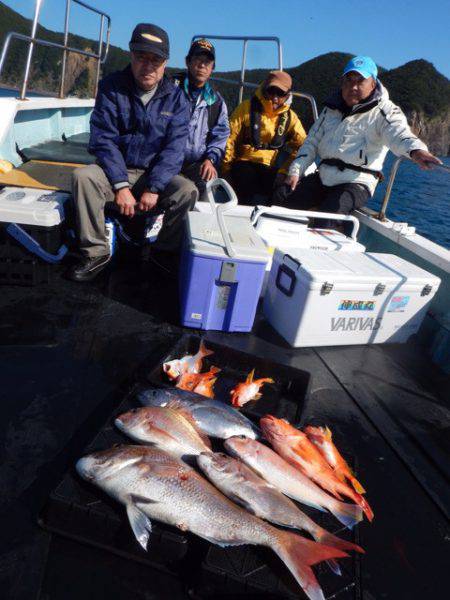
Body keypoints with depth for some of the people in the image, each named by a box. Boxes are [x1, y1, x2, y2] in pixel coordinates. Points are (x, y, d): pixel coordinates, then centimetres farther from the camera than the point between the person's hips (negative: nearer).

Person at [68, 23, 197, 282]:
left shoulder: (176, 97, -3)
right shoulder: (112, 87, -5)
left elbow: (174, 147, -11)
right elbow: (103, 140, -12)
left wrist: (153, 188, -24)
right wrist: (121, 186, -24)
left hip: (157, 175, 0)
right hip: (117, 171, 0)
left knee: (188, 191, -27)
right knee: (84, 176, -29)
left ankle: (165, 252, -5)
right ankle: (96, 253, -16)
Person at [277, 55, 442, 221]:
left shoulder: (383, 111, -3)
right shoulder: (331, 108, 15)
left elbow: (400, 134, -22)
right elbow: (312, 142, 17)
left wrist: (416, 150, -45)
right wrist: (296, 171, 3)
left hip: (357, 183, -6)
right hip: (323, 178, 6)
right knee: (282, 199, -5)